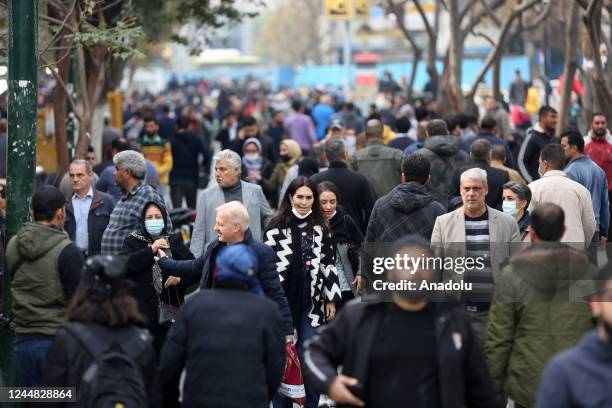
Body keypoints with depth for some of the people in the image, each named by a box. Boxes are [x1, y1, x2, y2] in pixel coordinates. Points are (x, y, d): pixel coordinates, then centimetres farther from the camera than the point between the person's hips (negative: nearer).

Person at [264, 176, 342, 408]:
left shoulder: (320, 229, 6)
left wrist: (331, 300, 6)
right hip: (282, 300, -2)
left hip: (311, 302, 2)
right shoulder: (276, 228, -3)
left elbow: (329, 264, 9)